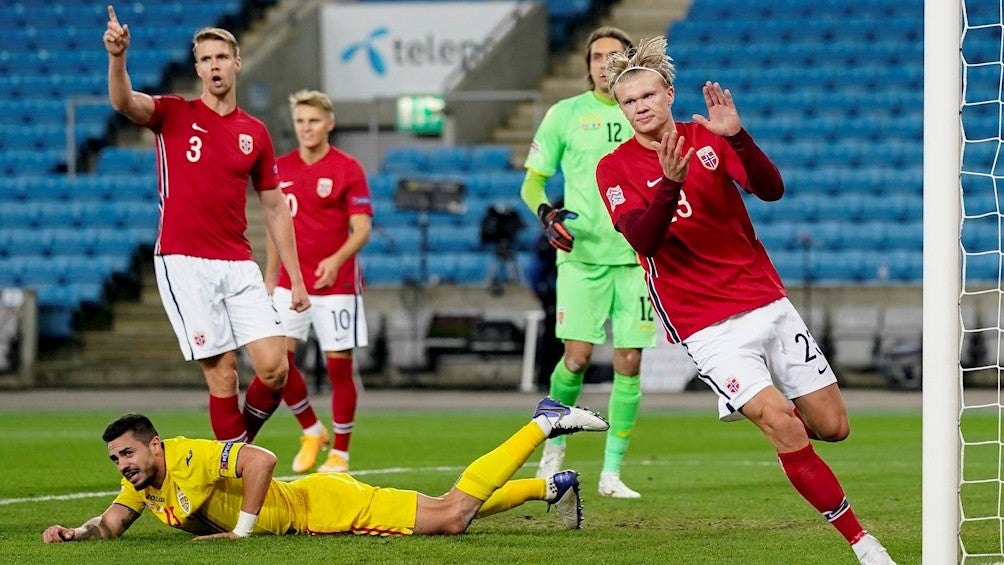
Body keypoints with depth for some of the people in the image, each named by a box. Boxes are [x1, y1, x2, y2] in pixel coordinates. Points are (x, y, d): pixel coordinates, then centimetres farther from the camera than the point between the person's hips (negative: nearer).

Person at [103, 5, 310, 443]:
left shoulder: (255, 133, 12)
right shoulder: (174, 115, 3)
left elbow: (275, 209, 15)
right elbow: (123, 102, -18)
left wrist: (296, 279, 11)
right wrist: (118, 57, -39)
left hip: (239, 266, 3)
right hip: (184, 263, -3)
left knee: (274, 367, -7)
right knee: (222, 371, -7)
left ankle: (242, 448, 17)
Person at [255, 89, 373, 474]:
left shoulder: (348, 169, -6)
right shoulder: (281, 169, 7)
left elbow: (362, 229, -11)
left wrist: (336, 260, -28)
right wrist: (270, 277, 15)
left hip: (336, 283, -4)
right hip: (291, 284, 4)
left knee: (339, 366, -1)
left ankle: (340, 453, 11)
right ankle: (311, 432, 15)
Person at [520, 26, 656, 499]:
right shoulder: (566, 114, 3)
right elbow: (533, 181, 6)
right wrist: (546, 213, -13)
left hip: (636, 256, 2)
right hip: (582, 253, -2)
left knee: (629, 363, -3)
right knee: (577, 357, -10)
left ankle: (612, 472, 5)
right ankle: (554, 448, 15)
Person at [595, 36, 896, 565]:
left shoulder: (709, 138, 3)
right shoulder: (615, 168, -3)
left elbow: (771, 189, -12)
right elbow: (644, 239, -18)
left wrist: (736, 136, -27)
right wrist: (671, 183, -33)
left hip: (768, 303, 4)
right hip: (707, 327, -4)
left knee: (832, 425, 2)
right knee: (784, 427, -19)